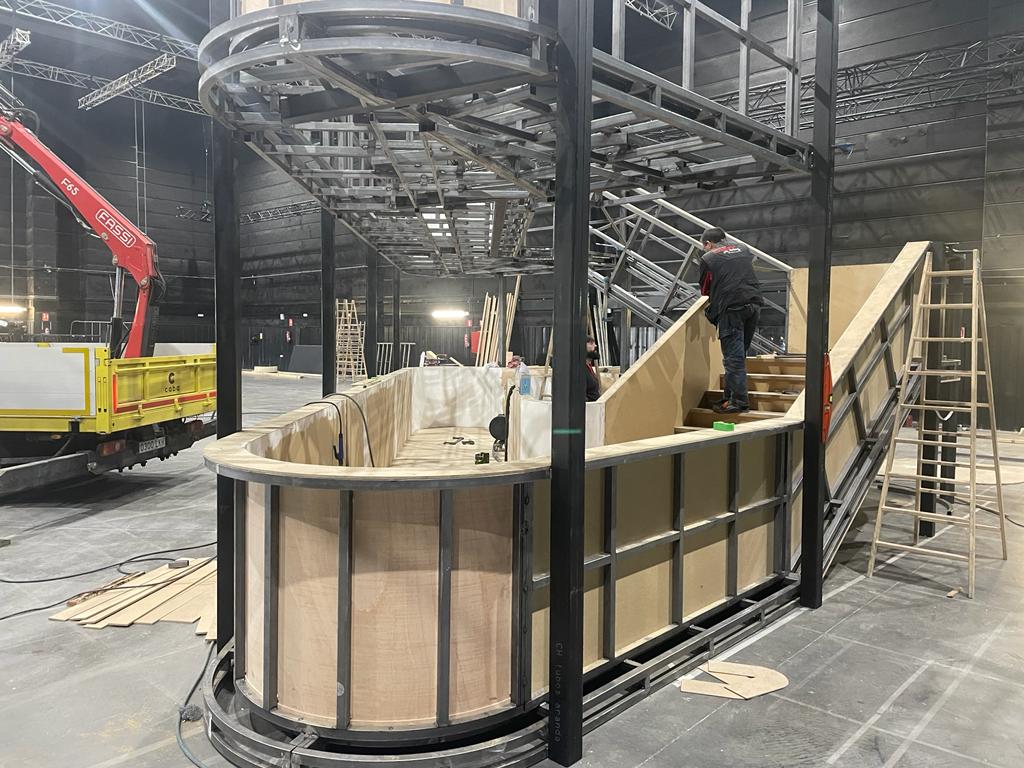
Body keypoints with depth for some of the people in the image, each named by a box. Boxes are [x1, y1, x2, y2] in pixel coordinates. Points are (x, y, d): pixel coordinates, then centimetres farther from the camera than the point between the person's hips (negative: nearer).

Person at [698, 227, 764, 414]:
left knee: (733, 357, -5)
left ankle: (739, 401, -7)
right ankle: (731, 395, 16)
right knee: (739, 353, 12)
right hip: (754, 303, 6)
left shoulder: (708, 258, 7)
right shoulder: (743, 250, 20)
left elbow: (705, 290, 15)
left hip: (731, 307, -5)